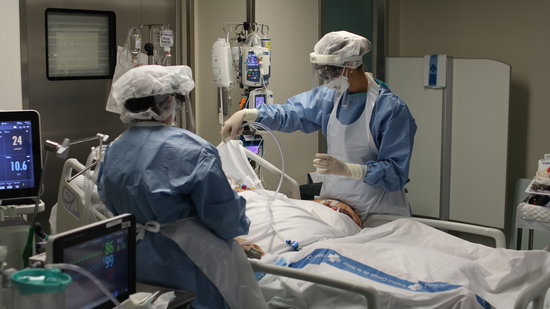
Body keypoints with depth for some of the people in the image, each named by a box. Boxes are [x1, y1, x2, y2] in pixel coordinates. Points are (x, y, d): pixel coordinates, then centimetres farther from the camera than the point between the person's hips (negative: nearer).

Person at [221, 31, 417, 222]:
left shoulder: (391, 109, -18)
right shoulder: (331, 96, 1)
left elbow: (396, 171, -20)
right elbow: (292, 112, 10)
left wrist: (346, 169, -30)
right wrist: (246, 114, -4)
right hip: (332, 201, 5)